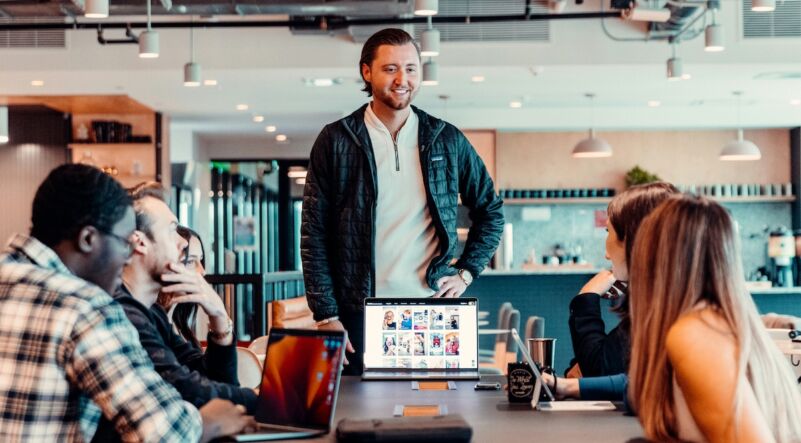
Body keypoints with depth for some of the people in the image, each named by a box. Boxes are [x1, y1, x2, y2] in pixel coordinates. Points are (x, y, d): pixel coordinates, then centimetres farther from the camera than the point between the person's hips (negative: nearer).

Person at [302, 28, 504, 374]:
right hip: (360, 315, -1)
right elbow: (314, 233, 0)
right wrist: (326, 316, -5)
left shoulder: (447, 140, 7)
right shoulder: (336, 141, 2)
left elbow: (490, 211, 18)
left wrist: (466, 272, 6)